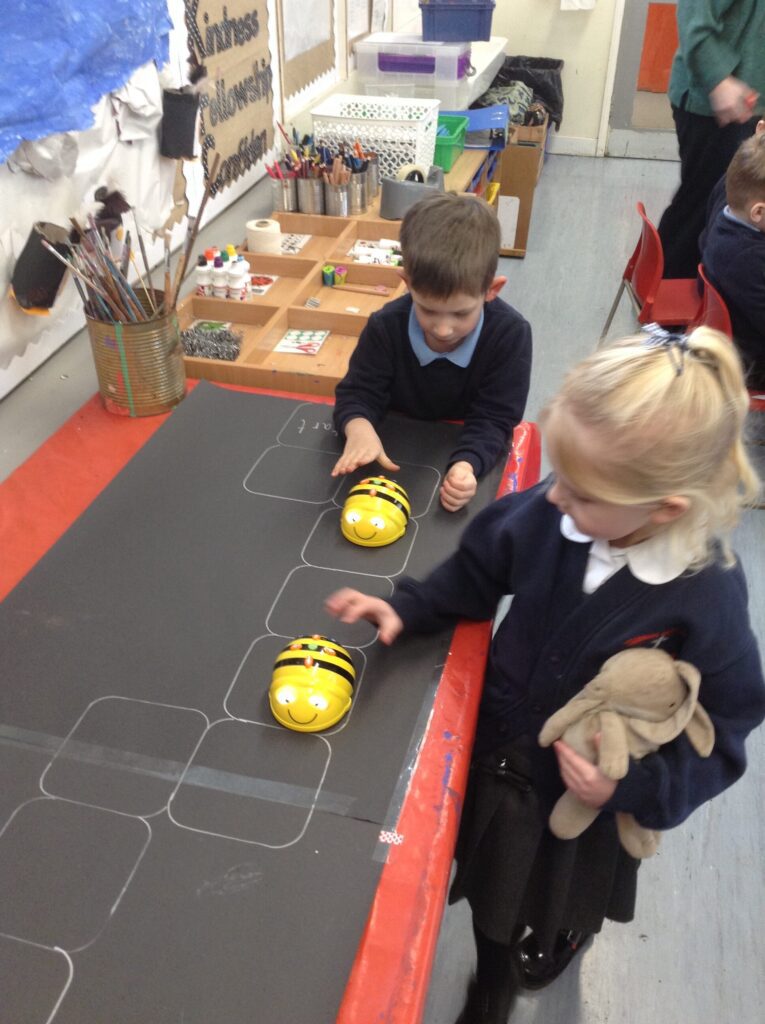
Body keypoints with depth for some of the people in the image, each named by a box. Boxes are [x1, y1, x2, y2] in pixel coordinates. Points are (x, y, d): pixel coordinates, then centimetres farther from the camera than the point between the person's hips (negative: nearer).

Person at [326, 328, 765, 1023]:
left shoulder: (708, 599, -30)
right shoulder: (546, 513, -24)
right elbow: (480, 569, -3)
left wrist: (634, 787, -30)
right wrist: (408, 608, -13)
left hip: (591, 792, -3)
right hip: (501, 753, 3)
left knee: (566, 900, 29)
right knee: (493, 894, 28)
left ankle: (564, 937, 68)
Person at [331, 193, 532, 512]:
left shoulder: (510, 334, -21)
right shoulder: (386, 326, -16)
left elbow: (494, 417, -20)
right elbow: (358, 391, -10)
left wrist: (466, 464, -41)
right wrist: (359, 427, -36)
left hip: (470, 454, -2)